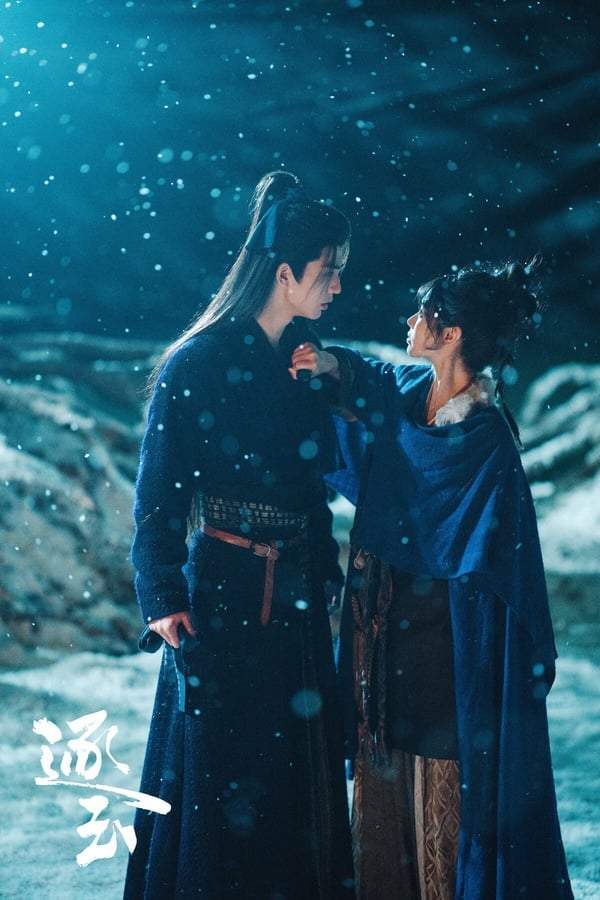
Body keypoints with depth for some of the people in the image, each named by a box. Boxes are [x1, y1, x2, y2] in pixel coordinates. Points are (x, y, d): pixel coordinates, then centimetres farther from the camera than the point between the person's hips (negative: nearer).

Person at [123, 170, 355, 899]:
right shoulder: (194, 365, -11)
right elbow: (157, 496, -11)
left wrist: (326, 574, 10)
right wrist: (163, 602, -16)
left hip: (297, 603, 6)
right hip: (222, 598, -6)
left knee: (300, 772, 11)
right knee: (217, 772, 3)